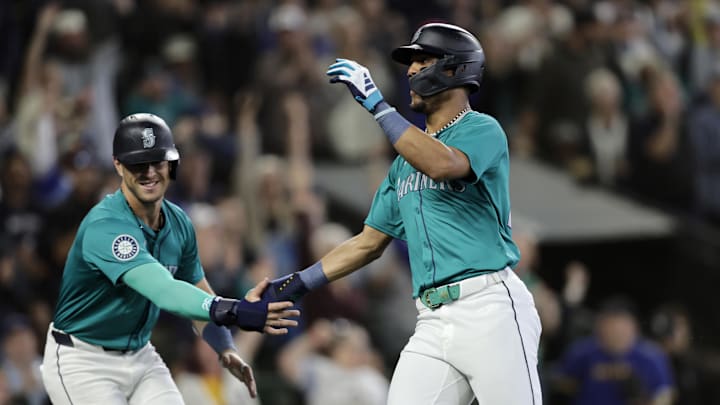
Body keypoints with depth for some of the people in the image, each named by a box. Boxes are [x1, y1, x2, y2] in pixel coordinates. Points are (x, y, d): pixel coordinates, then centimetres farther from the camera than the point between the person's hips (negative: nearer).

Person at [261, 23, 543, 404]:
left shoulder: (482, 130, 1)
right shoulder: (406, 160, 23)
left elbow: (442, 165, -22)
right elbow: (369, 242, 27)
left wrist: (376, 104, -19)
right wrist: (297, 283, 20)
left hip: (489, 310, -7)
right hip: (432, 322, 7)